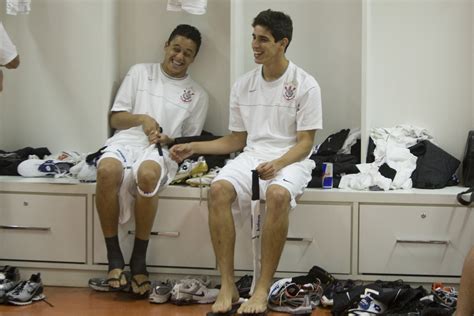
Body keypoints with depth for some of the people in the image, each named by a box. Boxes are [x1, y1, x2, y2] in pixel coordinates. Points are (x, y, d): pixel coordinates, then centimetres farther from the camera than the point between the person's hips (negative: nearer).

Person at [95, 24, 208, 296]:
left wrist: (168, 140, -4)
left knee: (147, 174, -40)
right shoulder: (141, 72, 18)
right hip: (125, 142, 1)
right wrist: (141, 119, -5)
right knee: (107, 170, -38)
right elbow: (115, 119, 15)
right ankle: (114, 257, -24)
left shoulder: (198, 95, 18)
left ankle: (139, 260, -24)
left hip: (161, 151, -1)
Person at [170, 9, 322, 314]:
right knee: (219, 189, -28)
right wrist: (193, 147, 8)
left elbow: (305, 143, -6)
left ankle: (263, 289, -31)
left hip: (291, 159, -4)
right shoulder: (243, 85, 11)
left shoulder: (305, 85, -3)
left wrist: (278, 164, -25)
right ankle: (228, 286, -26)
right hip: (252, 155, 4)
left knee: (278, 194, -38)